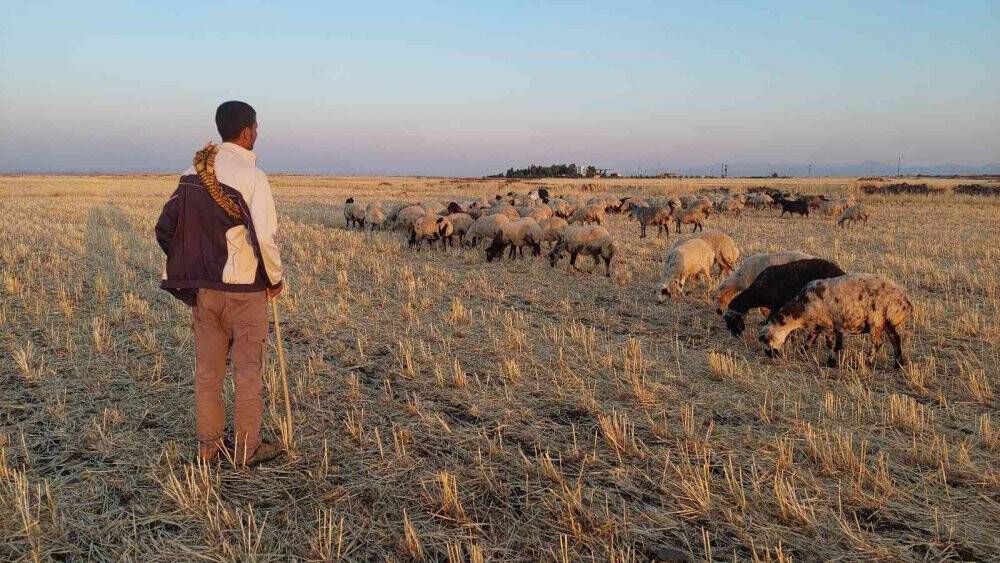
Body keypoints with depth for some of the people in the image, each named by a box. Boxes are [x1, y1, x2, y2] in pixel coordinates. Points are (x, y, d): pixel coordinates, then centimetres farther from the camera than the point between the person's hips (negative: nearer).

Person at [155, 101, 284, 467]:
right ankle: (247, 448, 14)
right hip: (244, 290, -6)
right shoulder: (251, 176, -14)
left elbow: (165, 228, 7)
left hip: (202, 288, 6)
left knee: (207, 369, 13)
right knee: (248, 370, 6)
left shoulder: (193, 173, 6)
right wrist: (275, 277, -4)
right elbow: (264, 236, -19)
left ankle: (208, 444, 22)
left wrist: (190, 269, 17)